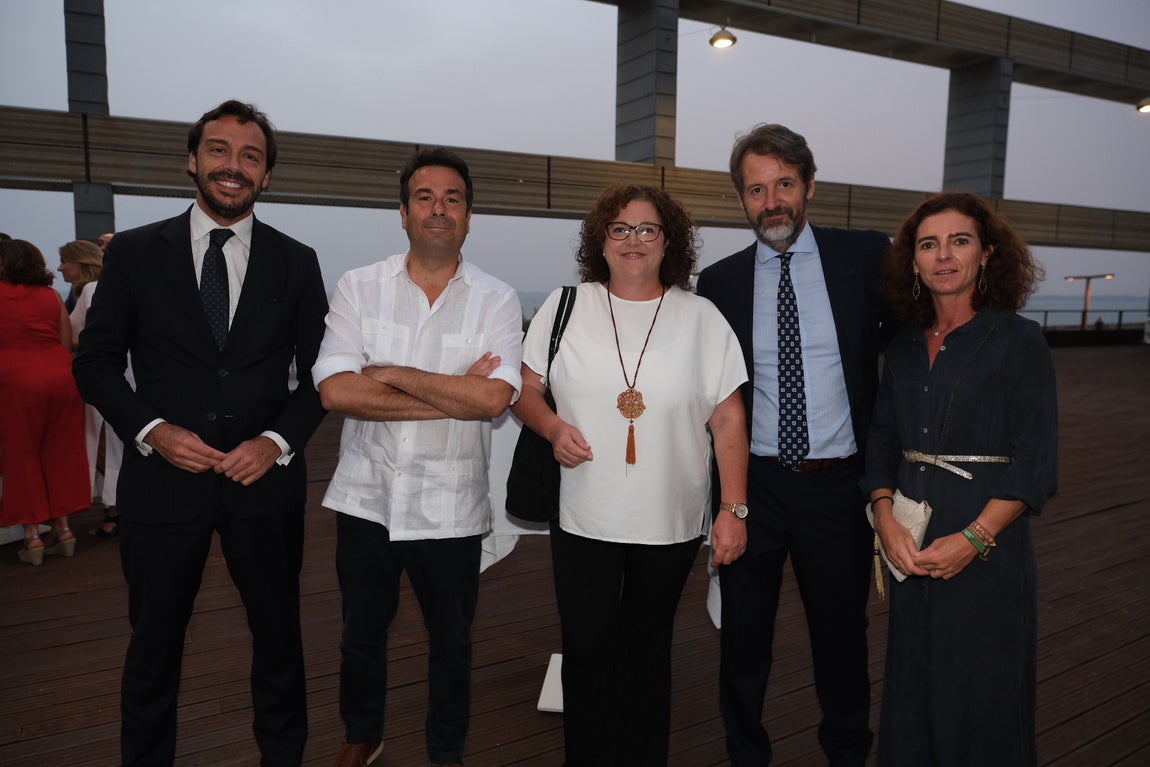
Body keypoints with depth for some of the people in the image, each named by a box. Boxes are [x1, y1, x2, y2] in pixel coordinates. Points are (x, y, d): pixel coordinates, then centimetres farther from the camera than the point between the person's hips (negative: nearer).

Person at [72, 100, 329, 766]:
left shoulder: (296, 262, 2)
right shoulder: (134, 252, 0)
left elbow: (319, 371, 3)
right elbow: (95, 361, 2)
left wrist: (278, 440, -12)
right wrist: (152, 430, -13)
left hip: (266, 480, 1)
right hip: (163, 479, 0)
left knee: (279, 638, 15)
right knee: (154, 648, 15)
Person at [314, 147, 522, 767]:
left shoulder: (496, 301, -5)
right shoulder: (358, 287, -2)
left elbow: (493, 398, -20)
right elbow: (335, 390, -15)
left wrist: (392, 374, -16)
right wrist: (452, 397, -17)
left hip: (449, 505, -1)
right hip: (367, 495, 2)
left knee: (451, 641, 16)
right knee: (361, 632, 21)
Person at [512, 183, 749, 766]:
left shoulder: (702, 318, 0)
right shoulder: (565, 307, 1)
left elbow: (728, 420, -1)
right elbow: (524, 391, 6)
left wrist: (734, 510, -5)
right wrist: (552, 427, -14)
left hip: (672, 522, 0)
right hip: (583, 518, 0)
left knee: (646, 648, 16)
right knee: (586, 649, 10)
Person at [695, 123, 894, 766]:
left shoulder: (865, 256, -4)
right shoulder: (719, 282, 0)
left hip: (839, 484, 0)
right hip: (752, 485, 1)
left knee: (843, 634, 17)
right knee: (744, 636, 14)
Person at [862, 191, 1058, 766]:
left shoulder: (1019, 341, -7)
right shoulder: (903, 349, 8)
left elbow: (1035, 464, -10)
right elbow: (882, 443, 9)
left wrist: (973, 539, -18)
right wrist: (886, 520, -7)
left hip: (987, 553, -4)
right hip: (911, 550, 5)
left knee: (980, 701, 8)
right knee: (910, 691, 15)